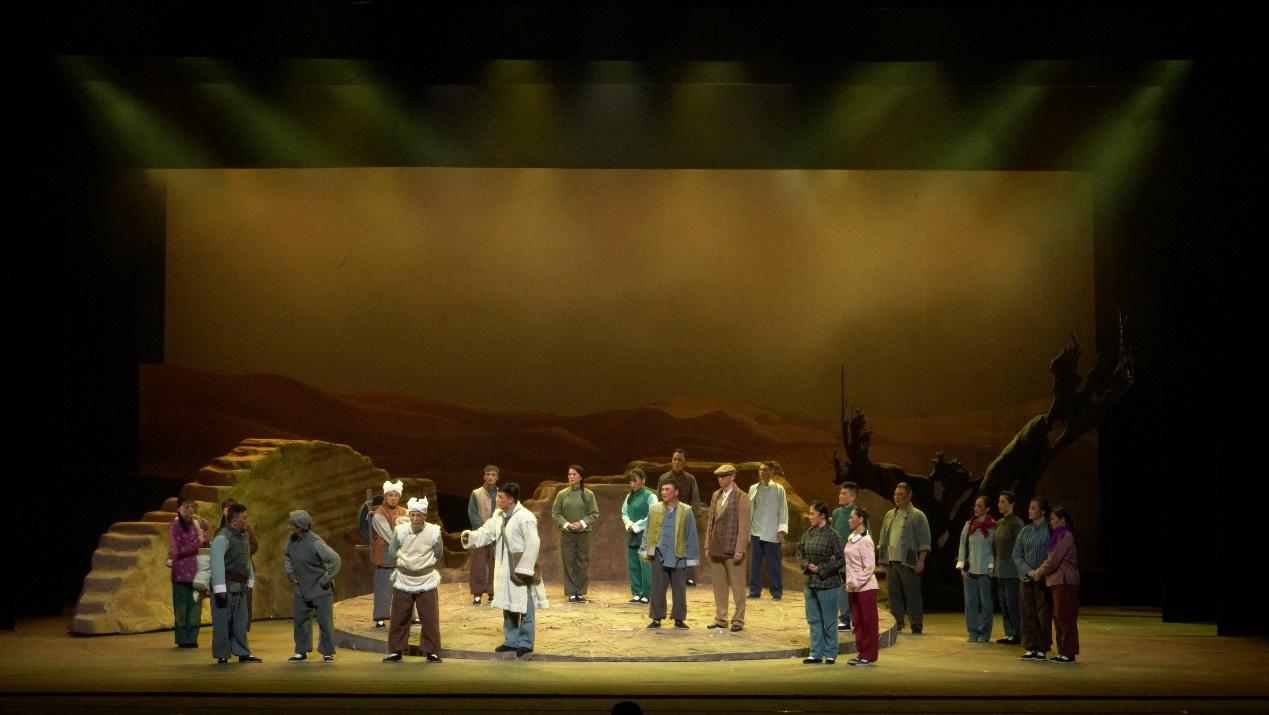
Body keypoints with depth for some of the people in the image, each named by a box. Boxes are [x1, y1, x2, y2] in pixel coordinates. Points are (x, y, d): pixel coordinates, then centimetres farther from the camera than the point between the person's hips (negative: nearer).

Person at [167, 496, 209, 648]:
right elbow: (177, 550, -16)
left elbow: (204, 546, 20)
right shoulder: (175, 527, -7)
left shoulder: (196, 524, 8)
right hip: (181, 572, -5)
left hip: (196, 572, 5)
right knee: (181, 607, 0)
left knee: (195, 607, 6)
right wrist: (198, 542, -19)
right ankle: (183, 639, 8)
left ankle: (192, 638, 13)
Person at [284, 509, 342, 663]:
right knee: (300, 620, 10)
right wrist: (290, 574, 11)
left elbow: (335, 559, -27)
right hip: (301, 590, 7)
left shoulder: (315, 542, -24)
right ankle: (301, 651, 22)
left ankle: (327, 652, 13)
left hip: (320, 590, -7)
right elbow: (286, 556, 21)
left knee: (325, 621, 1)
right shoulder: (292, 539, -2)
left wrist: (326, 579, -21)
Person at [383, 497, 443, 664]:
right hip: (403, 581, 1)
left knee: (430, 619, 2)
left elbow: (438, 555, 6)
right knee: (399, 618, 8)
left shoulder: (434, 532, -11)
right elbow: (392, 553, 4)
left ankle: (432, 652, 13)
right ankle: (395, 651, 20)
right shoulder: (400, 531, -12)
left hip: (427, 582, -1)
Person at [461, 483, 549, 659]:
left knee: (524, 608, 0)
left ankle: (525, 644, 8)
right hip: (504, 569, 8)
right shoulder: (498, 516, 8)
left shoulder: (525, 517, -19)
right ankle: (511, 641, 28)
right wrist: (471, 536, -12)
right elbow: (486, 533, 8)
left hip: (521, 570, -8)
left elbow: (533, 544, -21)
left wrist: (525, 569, -21)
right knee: (508, 606, 16)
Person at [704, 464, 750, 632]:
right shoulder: (716, 496, 13)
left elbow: (744, 525, -10)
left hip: (732, 548, -6)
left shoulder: (741, 497, -6)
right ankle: (720, 619, 18)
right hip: (716, 548, 6)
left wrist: (739, 550, -15)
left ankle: (738, 620, 9)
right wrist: (707, 546, 11)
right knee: (718, 585, 10)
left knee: (737, 585, 1)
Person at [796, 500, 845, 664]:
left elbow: (841, 559, -15)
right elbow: (799, 552, 13)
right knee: (813, 620, 12)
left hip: (827, 583, -6)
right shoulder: (807, 534, 4)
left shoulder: (832, 535, -14)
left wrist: (821, 569, -15)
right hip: (809, 583, 6)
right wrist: (807, 565, -6)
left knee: (829, 621, 5)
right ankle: (816, 653, 21)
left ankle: (830, 654, 16)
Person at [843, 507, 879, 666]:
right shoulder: (851, 538, 10)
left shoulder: (865, 541, -15)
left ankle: (869, 656, 6)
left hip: (866, 587, -8)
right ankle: (861, 653, 20)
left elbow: (869, 567, -17)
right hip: (854, 587, 8)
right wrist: (849, 582, 6)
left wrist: (857, 583, -19)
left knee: (868, 622, 0)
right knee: (857, 622, 12)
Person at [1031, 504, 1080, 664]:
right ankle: (1063, 652, 15)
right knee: (1058, 617, 10)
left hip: (1065, 581, -9)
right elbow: (1049, 558, 18)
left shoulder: (1066, 536, -13)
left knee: (1064, 617, -6)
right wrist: (1038, 571, 6)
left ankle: (1068, 654, -3)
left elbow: (1054, 560, -15)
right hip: (1056, 580, 9)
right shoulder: (1057, 536, 17)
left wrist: (1040, 572, -4)